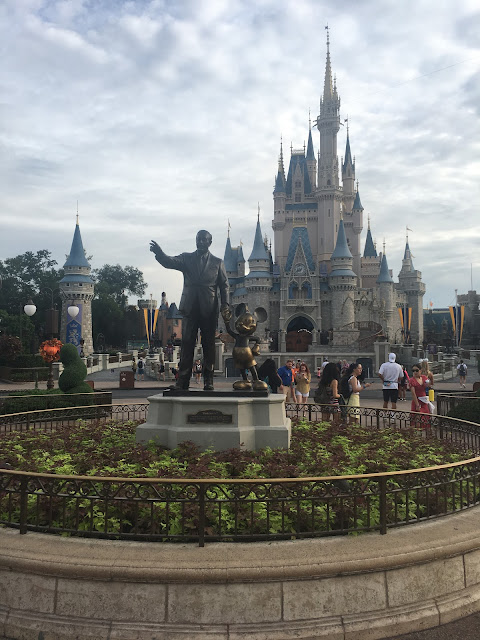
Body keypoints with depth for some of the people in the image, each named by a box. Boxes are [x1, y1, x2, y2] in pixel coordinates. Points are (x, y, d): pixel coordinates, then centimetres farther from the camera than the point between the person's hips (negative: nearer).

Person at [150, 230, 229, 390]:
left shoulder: (218, 263, 10)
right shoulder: (186, 258, 10)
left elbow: (224, 285, 8)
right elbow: (170, 262, -7)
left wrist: (225, 305, -6)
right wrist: (159, 253, -29)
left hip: (209, 310, 0)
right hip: (190, 309, 0)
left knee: (209, 346, 2)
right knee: (187, 345, -1)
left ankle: (208, 382, 7)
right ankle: (182, 382, 0)